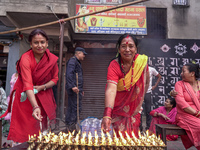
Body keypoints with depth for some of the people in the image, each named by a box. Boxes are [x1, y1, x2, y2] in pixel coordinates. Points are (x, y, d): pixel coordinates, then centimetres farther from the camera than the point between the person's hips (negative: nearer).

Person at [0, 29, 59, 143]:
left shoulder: (52, 59, -12)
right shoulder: (26, 58, -25)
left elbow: (55, 78, 0)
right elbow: (27, 84, -36)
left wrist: (42, 87, -19)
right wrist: (35, 107, -47)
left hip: (42, 95, 3)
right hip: (25, 96, -3)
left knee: (41, 127, 7)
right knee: (22, 128, 2)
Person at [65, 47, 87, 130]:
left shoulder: (77, 62, 24)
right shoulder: (72, 60, -7)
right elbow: (69, 74, -21)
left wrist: (81, 89, 26)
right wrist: (73, 86, -28)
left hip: (75, 88, 10)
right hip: (74, 89, -10)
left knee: (71, 107, 13)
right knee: (76, 107, -9)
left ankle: (68, 124, 22)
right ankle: (72, 125, -2)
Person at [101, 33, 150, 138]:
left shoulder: (142, 61, -15)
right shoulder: (114, 66, -26)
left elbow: (146, 83, 2)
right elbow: (111, 90, -41)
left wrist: (140, 98, 5)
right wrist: (107, 115, -52)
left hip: (135, 109, 3)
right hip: (119, 109, -2)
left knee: (133, 136, 14)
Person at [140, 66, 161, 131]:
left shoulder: (151, 69, 1)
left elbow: (159, 77, 14)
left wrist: (155, 86, 5)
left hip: (147, 92, 0)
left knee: (148, 111, 5)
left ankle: (148, 127, 19)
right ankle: (139, 127, 16)